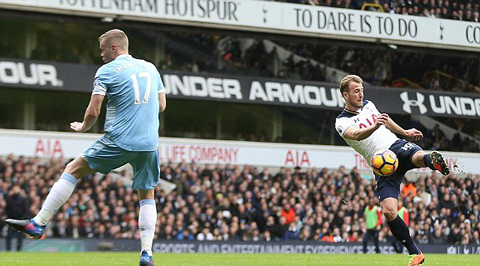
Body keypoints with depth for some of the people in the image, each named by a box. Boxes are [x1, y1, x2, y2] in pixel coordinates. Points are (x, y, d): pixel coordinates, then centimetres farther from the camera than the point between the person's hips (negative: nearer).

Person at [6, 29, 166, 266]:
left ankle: (38, 224, 6)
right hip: (149, 143, 4)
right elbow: (161, 105, 20)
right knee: (147, 196, 14)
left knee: (72, 170, 7)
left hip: (118, 140, -4)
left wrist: (83, 127, 13)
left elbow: (93, 112, -6)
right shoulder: (151, 68, 14)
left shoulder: (107, 71, -2)